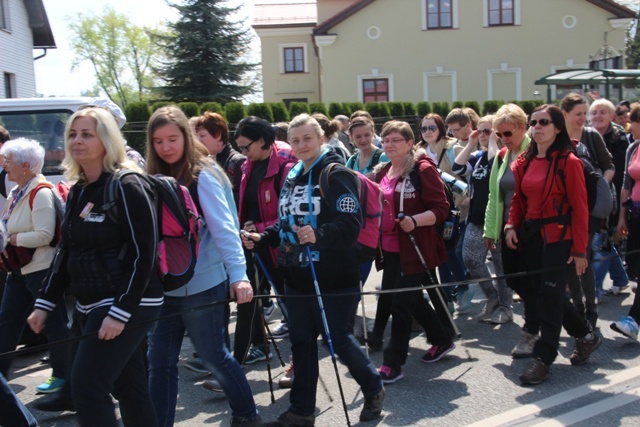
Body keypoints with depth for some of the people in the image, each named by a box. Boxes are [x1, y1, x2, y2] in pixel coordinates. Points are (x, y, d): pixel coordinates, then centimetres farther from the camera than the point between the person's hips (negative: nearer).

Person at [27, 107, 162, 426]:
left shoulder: (127, 187, -14)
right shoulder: (77, 191, 12)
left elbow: (143, 254, -19)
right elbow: (66, 253, 17)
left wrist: (120, 312, -22)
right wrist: (45, 303, 13)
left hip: (127, 306, -8)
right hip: (90, 306, 8)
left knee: (86, 386, -8)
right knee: (128, 388, 14)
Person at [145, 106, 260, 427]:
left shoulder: (203, 175, -11)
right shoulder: (156, 177, 9)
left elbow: (223, 228, -17)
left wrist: (238, 274, -26)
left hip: (201, 285, -6)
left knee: (213, 356, 9)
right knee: (160, 363, 9)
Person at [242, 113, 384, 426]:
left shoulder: (336, 174, -11)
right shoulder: (291, 177, 13)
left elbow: (351, 223, -22)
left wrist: (318, 234, -37)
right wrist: (261, 239, 6)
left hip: (332, 276, -7)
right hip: (297, 275, 7)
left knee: (336, 338, 3)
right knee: (301, 341, 12)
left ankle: (373, 389, 29)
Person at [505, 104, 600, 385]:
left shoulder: (569, 162, -9)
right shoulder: (524, 162, 10)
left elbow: (580, 208, -10)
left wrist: (579, 249, -12)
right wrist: (511, 225, -3)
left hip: (558, 238, -7)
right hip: (530, 236, 7)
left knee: (549, 296, -7)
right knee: (534, 293, 11)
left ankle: (543, 358, 6)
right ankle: (585, 335, 33)